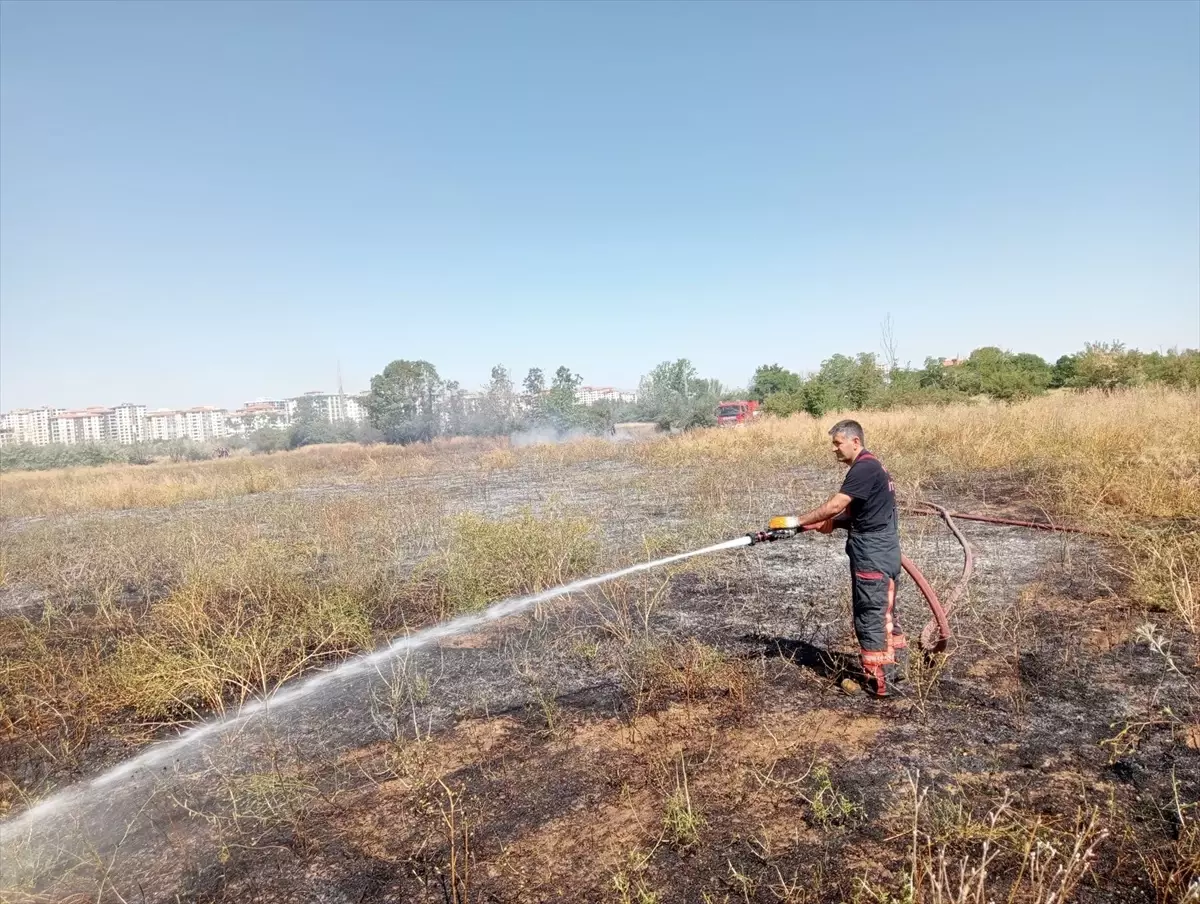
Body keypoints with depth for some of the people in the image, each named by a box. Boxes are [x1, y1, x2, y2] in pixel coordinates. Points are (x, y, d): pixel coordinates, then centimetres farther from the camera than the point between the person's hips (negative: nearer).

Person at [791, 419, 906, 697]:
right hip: (881, 552, 10)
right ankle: (893, 666, 32)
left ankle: (879, 682, 6)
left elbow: (834, 505, -24)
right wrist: (832, 523, 0)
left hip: (873, 555, -10)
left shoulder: (864, 468, -18)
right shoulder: (869, 466, 15)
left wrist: (797, 522, -18)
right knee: (882, 612, 20)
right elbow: (855, 513, 16)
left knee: (871, 616, -2)